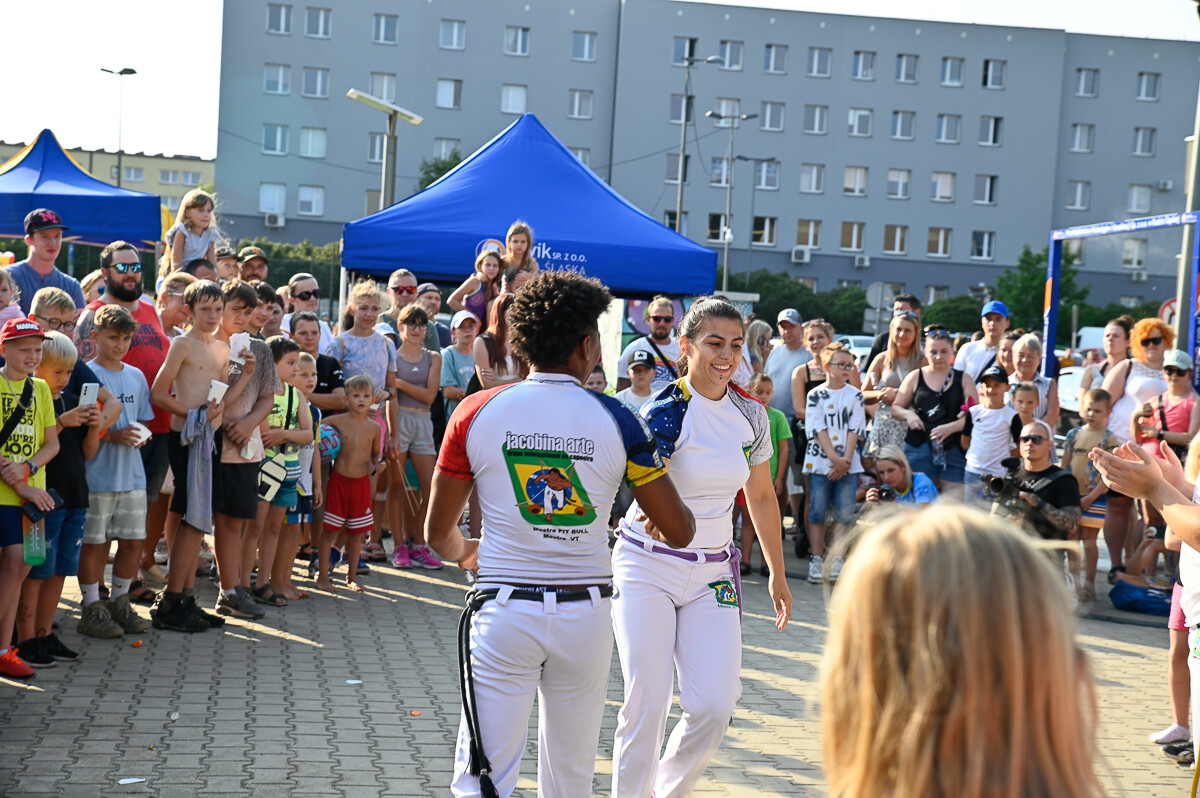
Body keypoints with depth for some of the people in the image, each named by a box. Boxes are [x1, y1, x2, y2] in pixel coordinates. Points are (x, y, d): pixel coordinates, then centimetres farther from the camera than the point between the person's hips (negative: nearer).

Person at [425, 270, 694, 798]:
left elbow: (437, 531, 5)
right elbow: (680, 532, 0)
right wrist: (670, 525, 25)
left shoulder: (477, 412, -2)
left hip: (503, 610, -1)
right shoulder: (616, 421, -3)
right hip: (586, 613, 1)